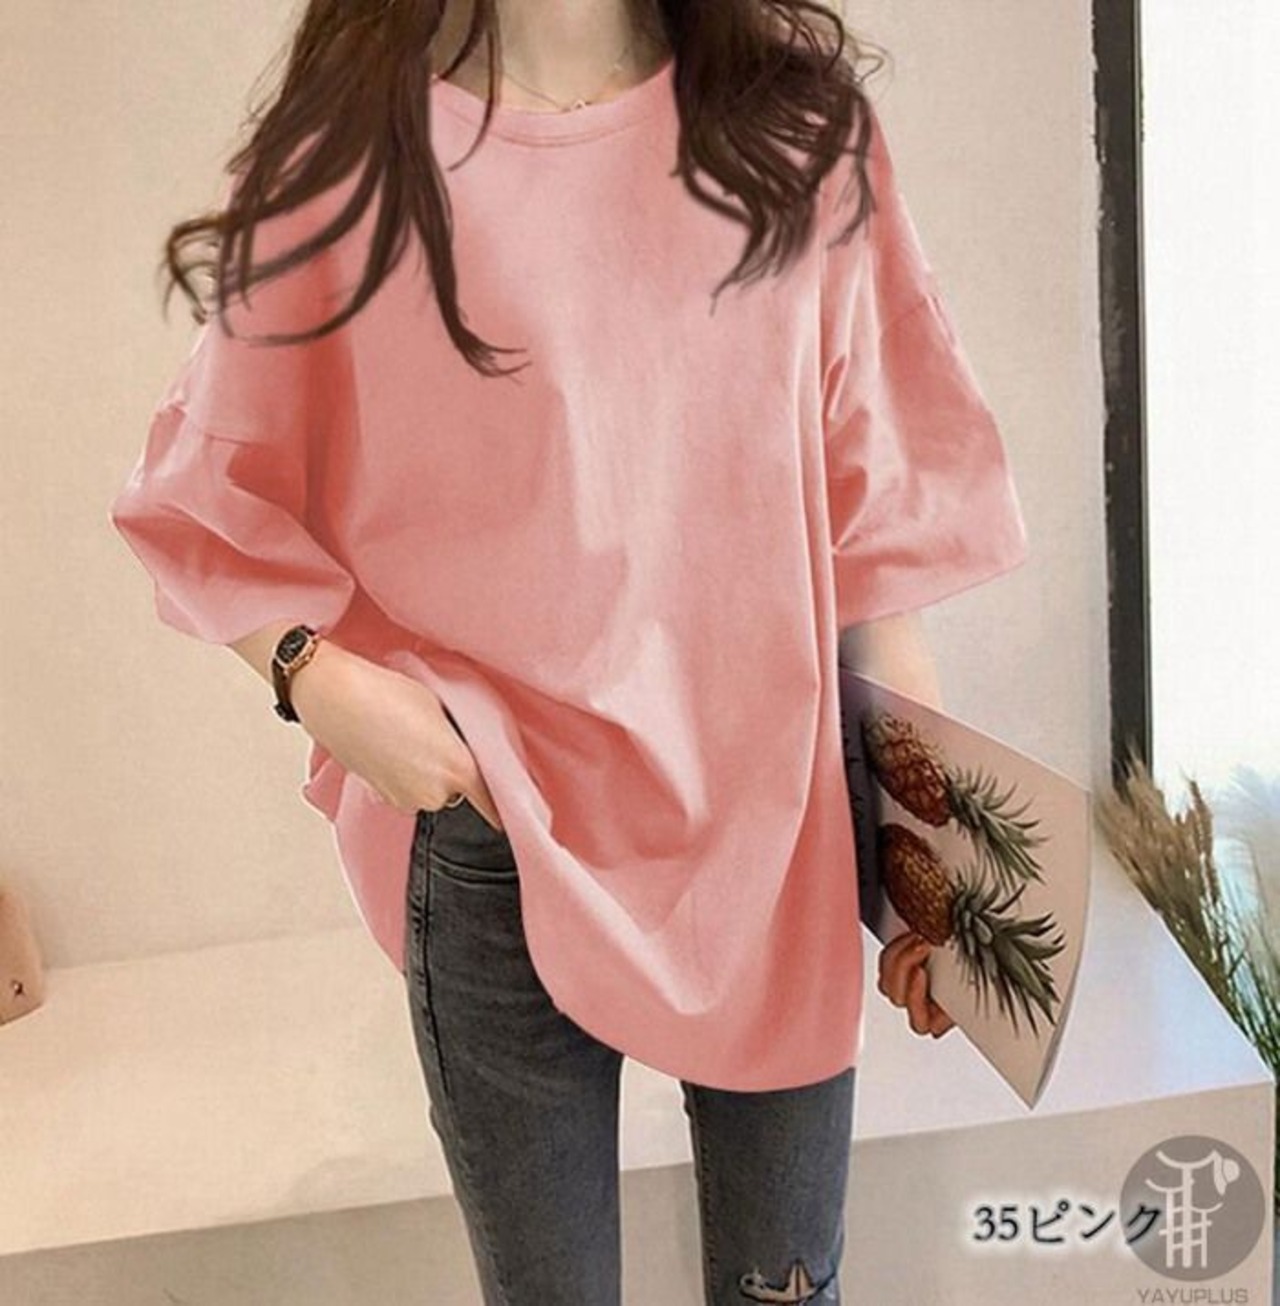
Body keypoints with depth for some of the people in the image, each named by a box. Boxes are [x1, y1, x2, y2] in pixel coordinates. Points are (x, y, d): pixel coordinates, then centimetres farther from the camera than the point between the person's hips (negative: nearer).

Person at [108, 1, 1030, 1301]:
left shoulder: (801, 125, 1)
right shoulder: (346, 156, -5)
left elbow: (880, 513, 1)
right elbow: (215, 492, 5)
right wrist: (316, 674, -14)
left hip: (778, 827, 2)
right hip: (494, 837, -1)